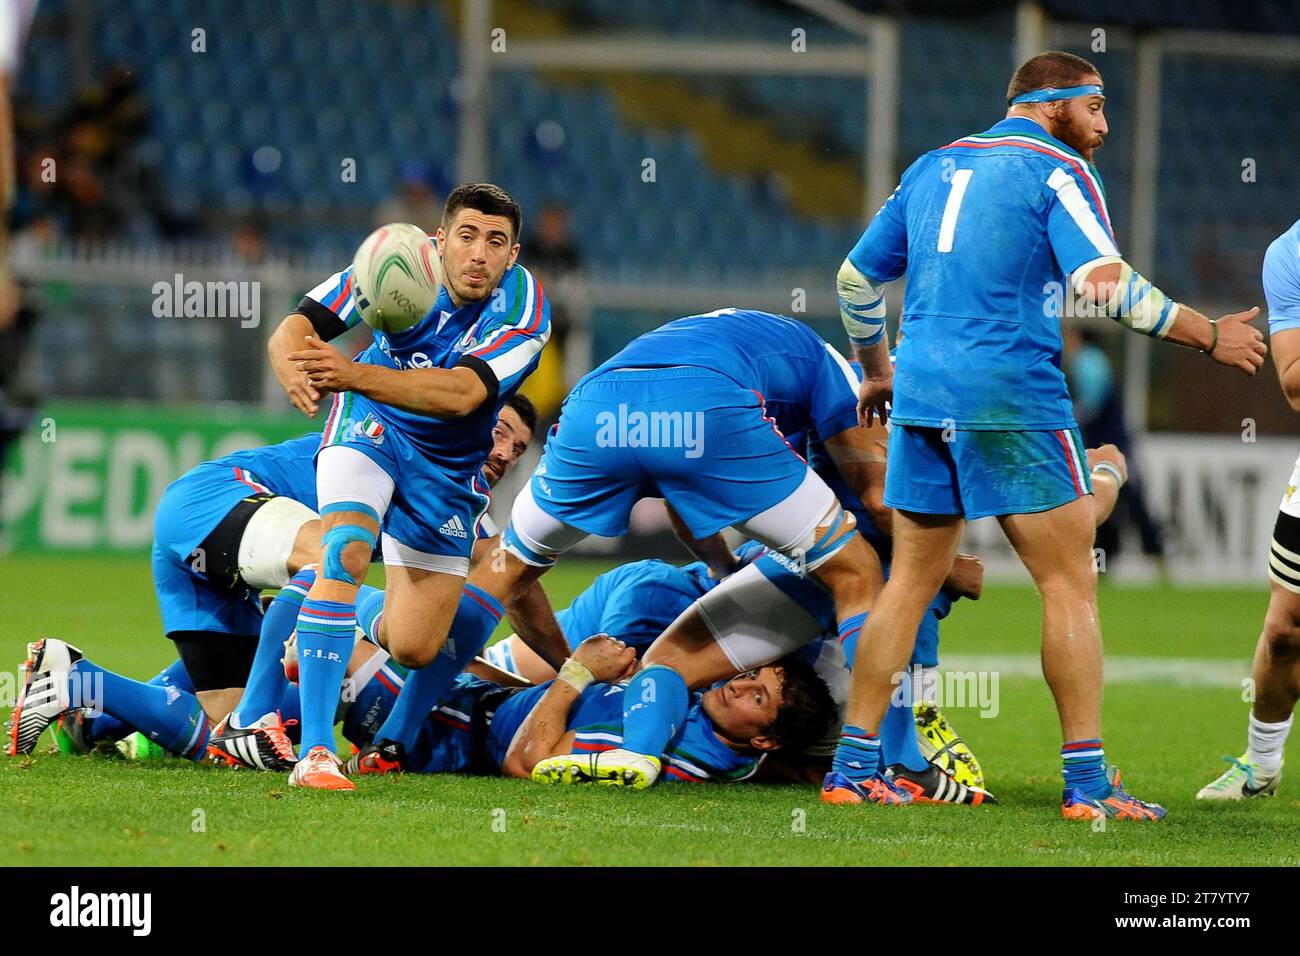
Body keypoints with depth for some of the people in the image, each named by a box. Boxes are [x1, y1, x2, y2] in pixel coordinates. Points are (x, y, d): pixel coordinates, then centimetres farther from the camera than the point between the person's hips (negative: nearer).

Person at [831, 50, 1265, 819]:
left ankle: (852, 767, 10)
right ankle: (1088, 782, -4)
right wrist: (1209, 336, -9)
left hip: (922, 399, 6)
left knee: (911, 582, 12)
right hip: (1011, 400, -6)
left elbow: (857, 277, 21)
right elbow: (1103, 281, -16)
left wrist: (877, 369, 35)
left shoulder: (933, 168, 17)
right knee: (1071, 585, 0)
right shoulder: (1057, 171, -3)